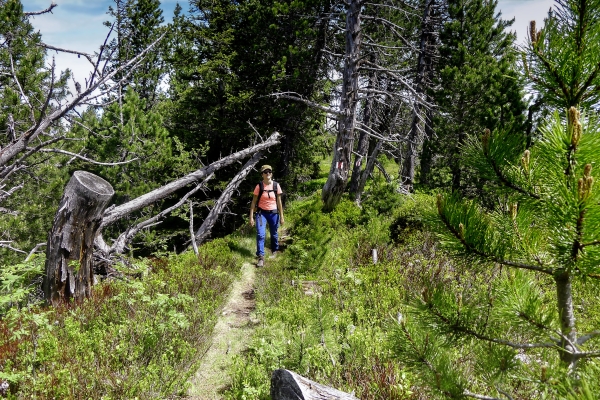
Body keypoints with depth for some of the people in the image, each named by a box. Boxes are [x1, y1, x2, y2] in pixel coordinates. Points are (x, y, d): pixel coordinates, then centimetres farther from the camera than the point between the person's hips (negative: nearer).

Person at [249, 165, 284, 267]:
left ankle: (275, 251, 41)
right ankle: (261, 257, -12)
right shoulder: (259, 186, -7)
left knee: (274, 234, 15)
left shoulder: (276, 185, -3)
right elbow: (254, 202, -4)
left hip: (273, 213, 2)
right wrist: (251, 217, -8)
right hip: (261, 213, -2)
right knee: (260, 235, -16)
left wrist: (281, 216, 2)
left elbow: (279, 202, 2)